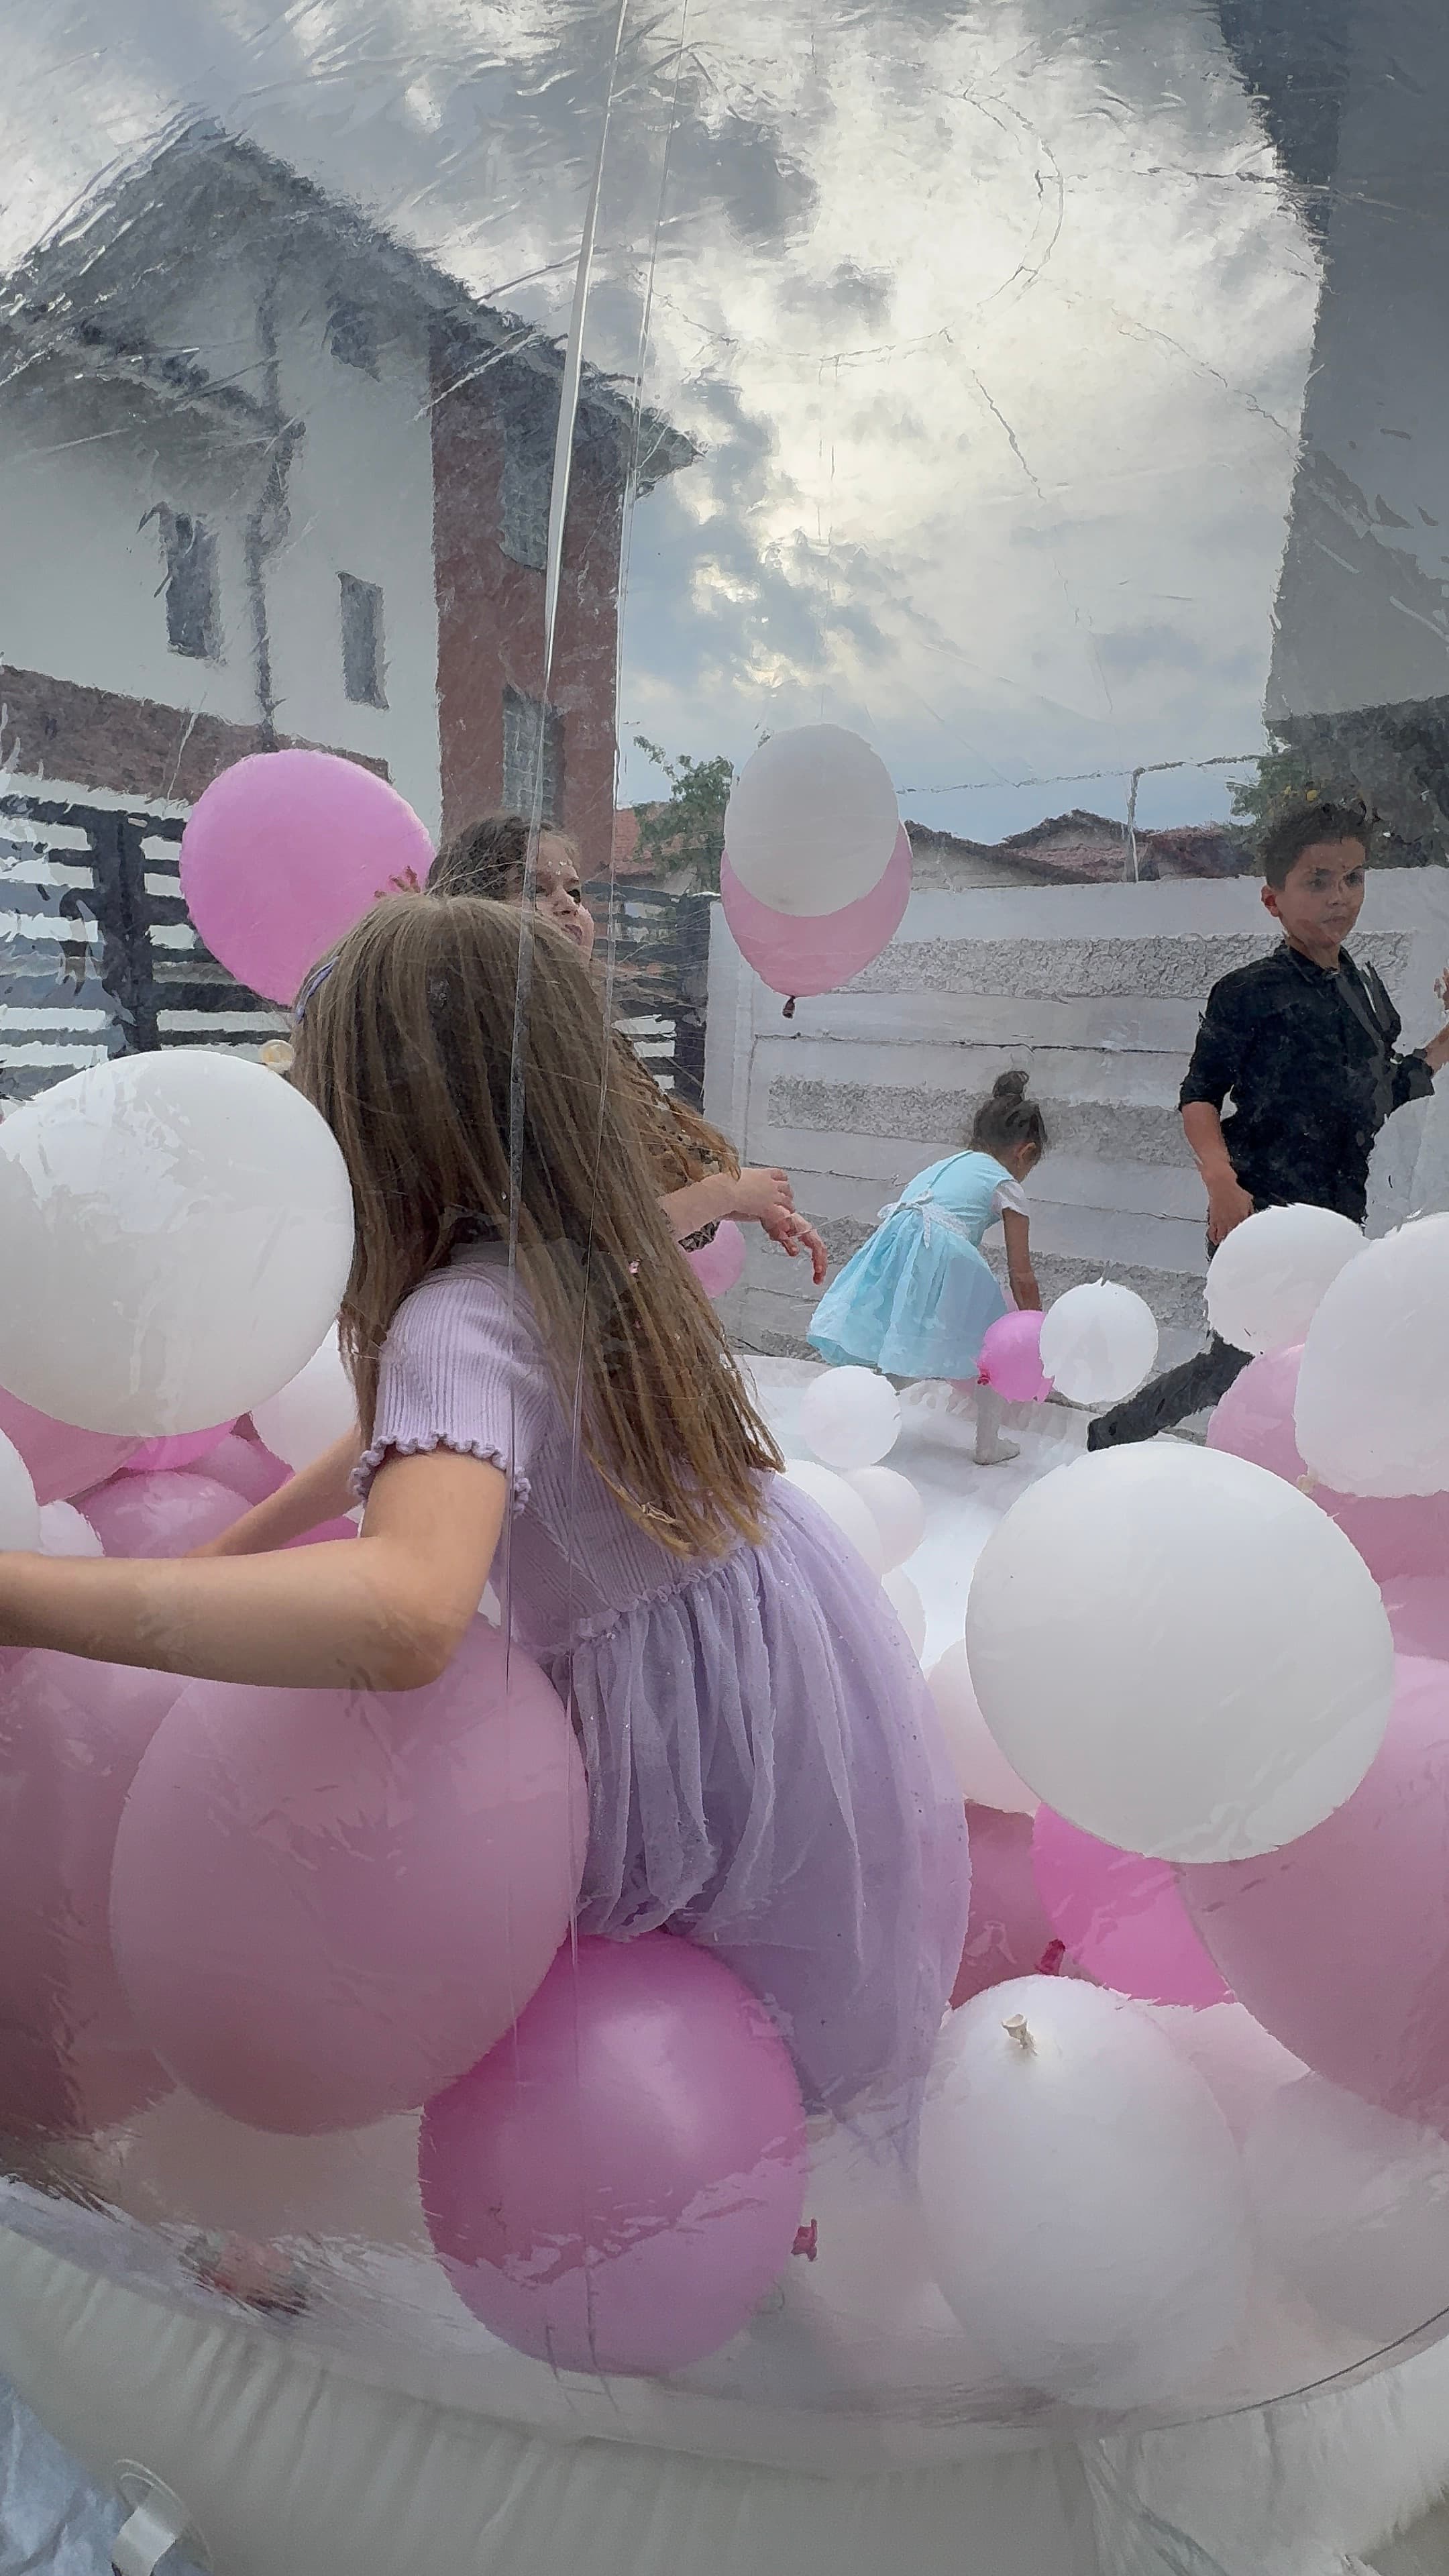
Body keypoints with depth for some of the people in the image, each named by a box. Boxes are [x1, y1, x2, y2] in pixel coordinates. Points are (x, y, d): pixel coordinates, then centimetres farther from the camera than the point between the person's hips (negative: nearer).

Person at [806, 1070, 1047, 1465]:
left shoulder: (940, 1166, 31)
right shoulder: (1006, 1185, 14)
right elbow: (1021, 1276, 12)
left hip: (891, 1245, 5)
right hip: (945, 1257, -5)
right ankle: (988, 1445, 25)